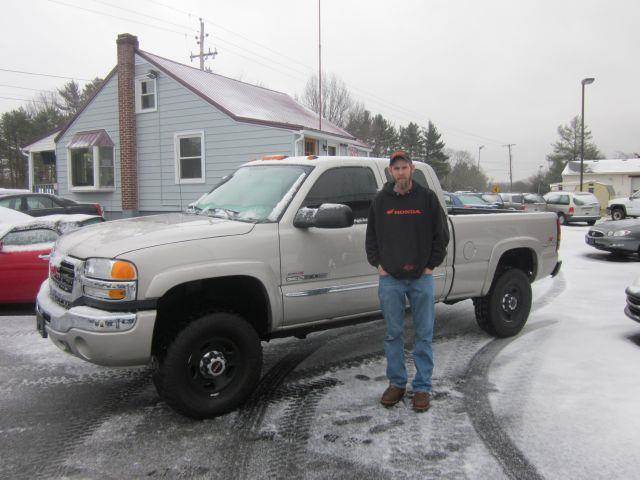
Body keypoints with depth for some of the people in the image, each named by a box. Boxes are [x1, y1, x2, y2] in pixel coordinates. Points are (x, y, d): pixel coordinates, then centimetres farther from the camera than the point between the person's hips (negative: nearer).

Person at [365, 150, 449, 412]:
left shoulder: (427, 197, 1)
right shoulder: (381, 200, 5)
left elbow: (442, 235, 4)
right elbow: (371, 236, 12)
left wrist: (430, 265, -1)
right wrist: (378, 264, 2)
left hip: (422, 278, -1)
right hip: (390, 279, 1)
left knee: (424, 335, 6)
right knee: (393, 334, 9)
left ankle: (422, 387, 17)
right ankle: (396, 383, 22)